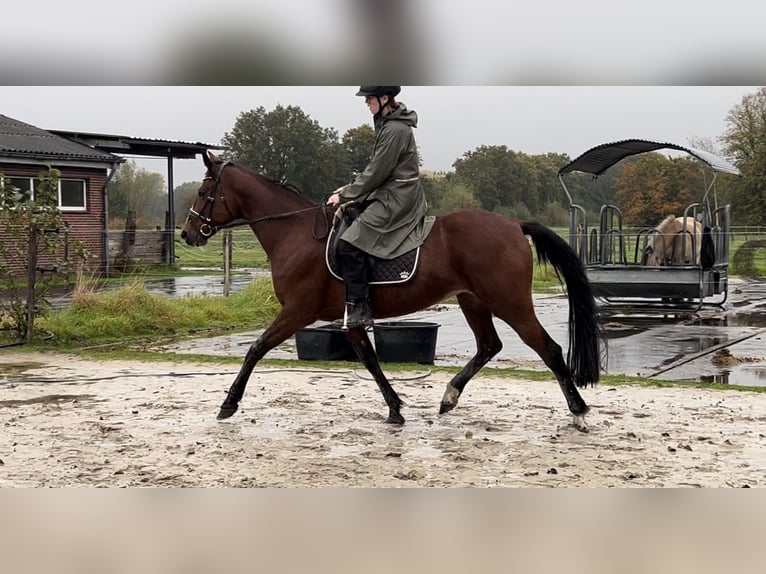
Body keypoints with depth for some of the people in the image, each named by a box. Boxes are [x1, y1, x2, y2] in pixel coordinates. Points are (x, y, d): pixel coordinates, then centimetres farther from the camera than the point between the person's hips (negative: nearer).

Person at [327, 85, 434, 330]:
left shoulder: (395, 130, -18)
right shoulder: (388, 124, 14)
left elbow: (376, 174, -18)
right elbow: (376, 169, 20)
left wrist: (345, 195, -9)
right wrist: (349, 189, 12)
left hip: (396, 201, -11)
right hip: (389, 194, 11)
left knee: (349, 244, -18)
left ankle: (359, 310, -17)